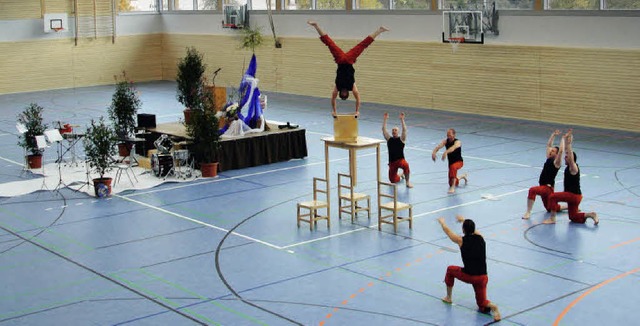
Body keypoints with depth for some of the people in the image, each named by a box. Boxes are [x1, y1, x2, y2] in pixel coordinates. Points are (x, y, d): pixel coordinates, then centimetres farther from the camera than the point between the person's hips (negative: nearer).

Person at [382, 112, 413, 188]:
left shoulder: (401, 139, 1)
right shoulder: (389, 139, 8)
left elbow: (404, 129, -12)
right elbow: (384, 129, 2)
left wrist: (402, 119, -16)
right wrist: (385, 119, -2)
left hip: (400, 160, -3)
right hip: (392, 162, 3)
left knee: (405, 165, -40)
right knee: (393, 181, 4)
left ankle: (407, 182, -18)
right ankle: (400, 175, 41)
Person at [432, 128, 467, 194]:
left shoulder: (457, 142, -21)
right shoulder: (446, 141, -6)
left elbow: (453, 148, -45)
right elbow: (439, 146, -24)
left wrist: (446, 152, -64)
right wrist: (434, 152, -46)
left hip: (459, 162, -6)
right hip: (451, 162, 6)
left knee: (453, 167, -42)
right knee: (451, 183, 15)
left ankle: (453, 187, -37)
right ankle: (462, 176, 47)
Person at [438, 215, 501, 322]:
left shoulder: (461, 240, -5)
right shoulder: (480, 238, 4)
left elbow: (447, 230, 13)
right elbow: (472, 228, 28)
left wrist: (442, 221, 34)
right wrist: (464, 220, 46)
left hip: (468, 276, -3)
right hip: (482, 277, 3)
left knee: (450, 270, 29)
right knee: (481, 303, 16)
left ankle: (448, 297, 37)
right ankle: (492, 306, -19)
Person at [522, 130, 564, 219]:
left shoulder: (556, 162, -10)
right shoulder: (548, 159, 11)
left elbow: (561, 150, -24)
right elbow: (549, 145, 18)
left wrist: (563, 139, -16)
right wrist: (553, 135, 12)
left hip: (548, 187, -9)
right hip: (543, 187, 9)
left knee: (532, 190, -36)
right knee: (550, 209, 20)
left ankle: (528, 212, -36)